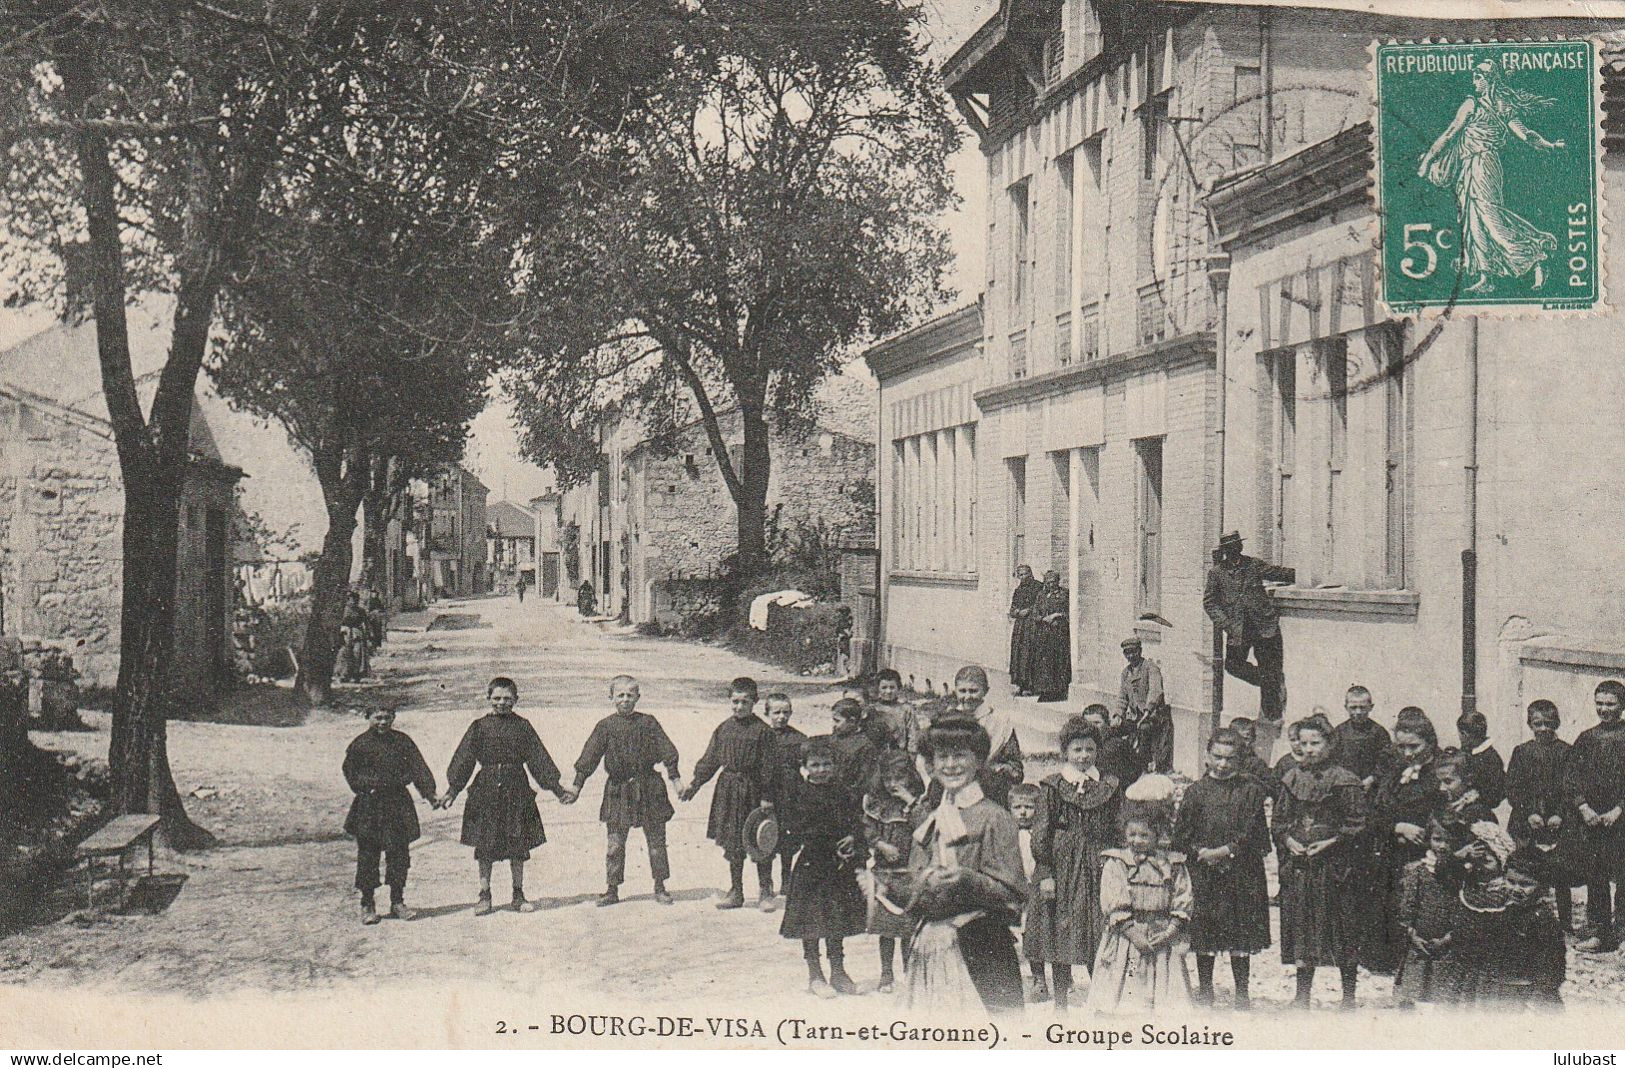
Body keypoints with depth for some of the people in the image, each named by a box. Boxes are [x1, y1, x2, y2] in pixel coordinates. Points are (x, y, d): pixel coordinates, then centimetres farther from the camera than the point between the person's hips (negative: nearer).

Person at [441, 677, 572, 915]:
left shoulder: (522, 726, 4)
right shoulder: (479, 726, 3)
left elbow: (538, 759, 6)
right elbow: (463, 760, 2)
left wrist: (557, 788, 2)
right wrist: (453, 789, -7)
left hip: (516, 790, 1)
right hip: (486, 789, -1)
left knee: (518, 845, 4)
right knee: (485, 846, 2)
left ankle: (518, 895, 15)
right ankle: (485, 896, 12)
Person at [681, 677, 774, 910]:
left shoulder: (763, 731, -6)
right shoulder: (723, 729, 7)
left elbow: (768, 768, -8)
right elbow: (710, 760, 11)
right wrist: (694, 784, 4)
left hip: (753, 789, -4)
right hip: (728, 788, 4)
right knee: (732, 843, 10)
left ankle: (765, 892, 13)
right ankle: (735, 892, 21)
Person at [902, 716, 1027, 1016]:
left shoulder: (993, 817, -3)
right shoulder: (929, 823, 15)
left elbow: (1013, 896, -7)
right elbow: (912, 902, 15)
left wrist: (967, 879, -22)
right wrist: (924, 886, -7)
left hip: (979, 949, -5)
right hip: (930, 951, 5)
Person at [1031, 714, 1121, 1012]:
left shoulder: (1110, 787, 9)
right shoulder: (1051, 787, 1)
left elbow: (1118, 833, 12)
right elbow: (1040, 835, -1)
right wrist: (1046, 873, -7)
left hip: (1098, 869, 2)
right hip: (1062, 870, -2)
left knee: (1100, 941, -1)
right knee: (1059, 941, 1)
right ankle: (1060, 1004, 9)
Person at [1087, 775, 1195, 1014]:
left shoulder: (1174, 865, 8)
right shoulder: (1115, 863, 1)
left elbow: (1182, 905, 5)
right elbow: (1114, 907, -5)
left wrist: (1169, 931, -10)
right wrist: (1134, 934, -14)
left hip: (1163, 941, 2)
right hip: (1125, 940, -2)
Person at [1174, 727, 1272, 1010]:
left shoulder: (1251, 790, 3)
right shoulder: (1195, 791, 4)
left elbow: (1252, 833, -5)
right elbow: (1180, 836, 3)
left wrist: (1226, 851, -14)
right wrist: (1201, 853, -11)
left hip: (1242, 874, -1)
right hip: (1203, 874, 1)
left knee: (1241, 935, 4)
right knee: (1203, 935, 6)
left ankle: (1242, 992, 15)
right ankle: (1205, 990, 20)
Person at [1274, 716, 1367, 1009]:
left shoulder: (1344, 781, -4)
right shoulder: (1292, 779, 10)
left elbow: (1357, 825, -4)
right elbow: (1279, 820, 14)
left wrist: (1331, 842, -14)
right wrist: (1288, 840, -4)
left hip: (1334, 864, -4)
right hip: (1298, 865, 4)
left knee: (1341, 930, 0)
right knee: (1301, 929, 8)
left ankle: (1348, 996, 10)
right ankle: (1303, 994, 17)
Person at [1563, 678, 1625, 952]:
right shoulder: (1586, 739, 12)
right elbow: (1570, 777, 9)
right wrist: (1584, 808, -4)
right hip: (1590, 818, 4)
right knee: (1594, 877, 6)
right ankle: (1601, 933, 13)